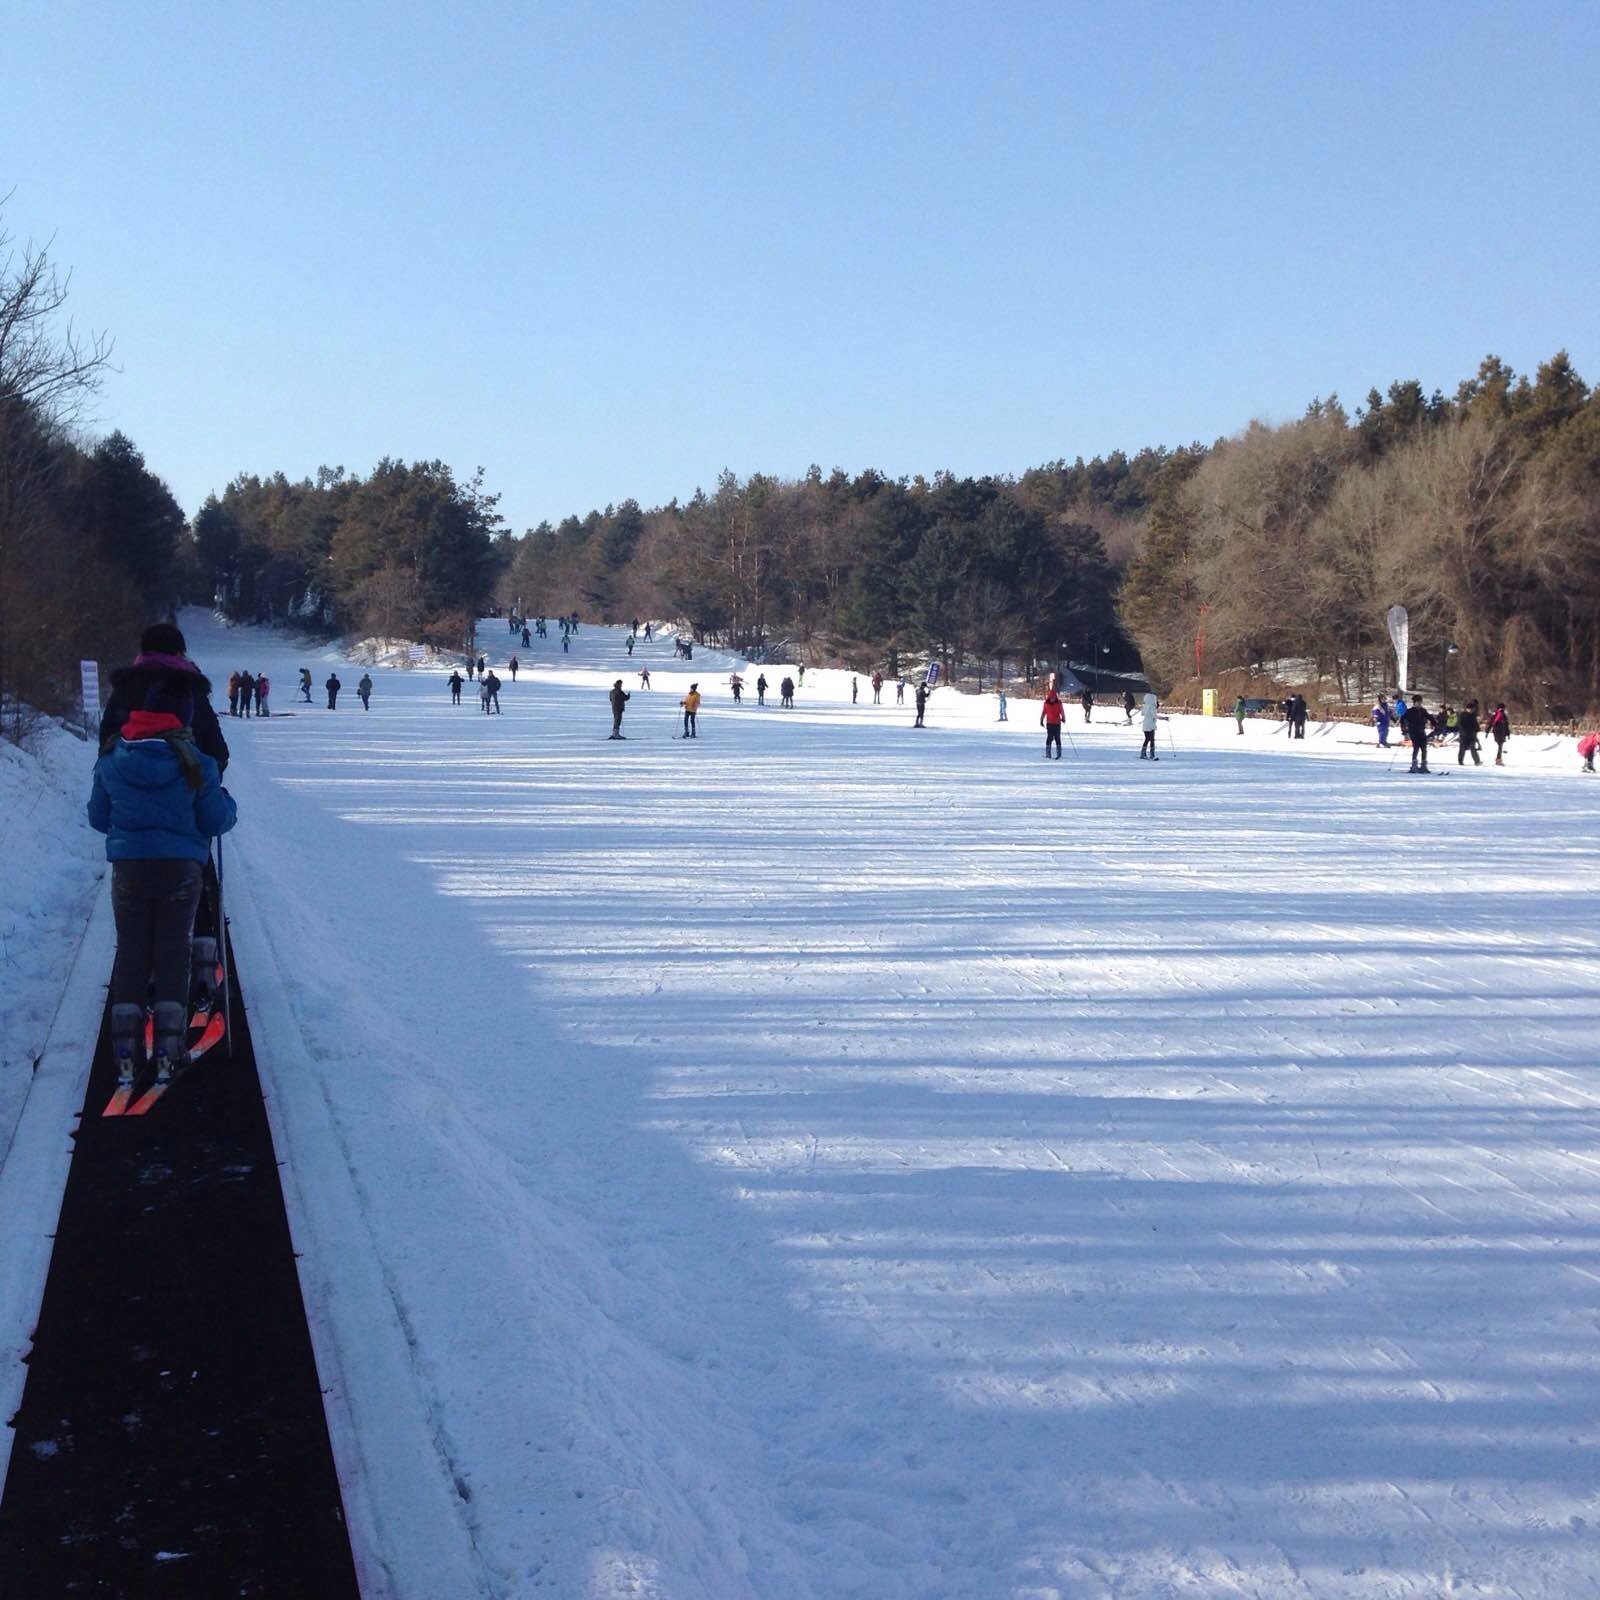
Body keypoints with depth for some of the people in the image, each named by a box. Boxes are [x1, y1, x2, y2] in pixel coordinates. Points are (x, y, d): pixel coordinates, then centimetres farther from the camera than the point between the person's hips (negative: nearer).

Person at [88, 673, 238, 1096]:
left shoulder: (111, 759, -4)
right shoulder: (195, 762, -11)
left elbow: (98, 818, 6)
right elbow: (217, 821, -5)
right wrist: (227, 802, 15)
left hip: (128, 869, 2)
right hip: (181, 869, -1)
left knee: (130, 954, 10)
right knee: (173, 954, 7)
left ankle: (125, 1055, 5)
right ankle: (167, 1055, 4)